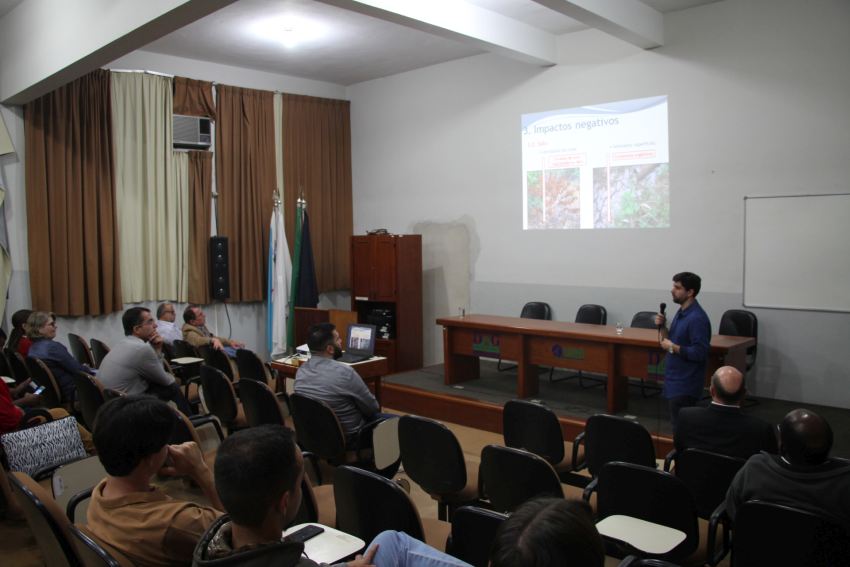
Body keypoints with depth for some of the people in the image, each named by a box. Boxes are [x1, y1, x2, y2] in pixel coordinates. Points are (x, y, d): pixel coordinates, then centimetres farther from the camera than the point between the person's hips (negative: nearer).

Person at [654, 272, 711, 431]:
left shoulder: (697, 318, -20)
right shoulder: (681, 312, 10)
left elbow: (699, 353, -24)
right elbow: (667, 342, 15)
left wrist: (673, 347, -18)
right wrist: (662, 326, -1)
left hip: (685, 384, -9)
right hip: (675, 380, 9)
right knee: (678, 425, 17)